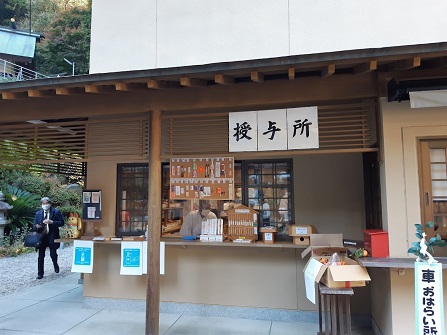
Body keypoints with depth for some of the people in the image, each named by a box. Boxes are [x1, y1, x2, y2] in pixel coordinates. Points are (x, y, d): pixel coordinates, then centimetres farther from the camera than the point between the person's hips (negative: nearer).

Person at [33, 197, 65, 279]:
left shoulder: (56, 212, -2)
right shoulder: (38, 213, 8)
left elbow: (61, 223, -7)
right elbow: (34, 225, 10)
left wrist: (51, 222, -19)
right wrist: (36, 226, -13)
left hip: (52, 237, -2)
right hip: (41, 237, 3)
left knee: (53, 254, 2)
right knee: (40, 256, 2)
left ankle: (55, 265, 34)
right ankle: (40, 273, 13)